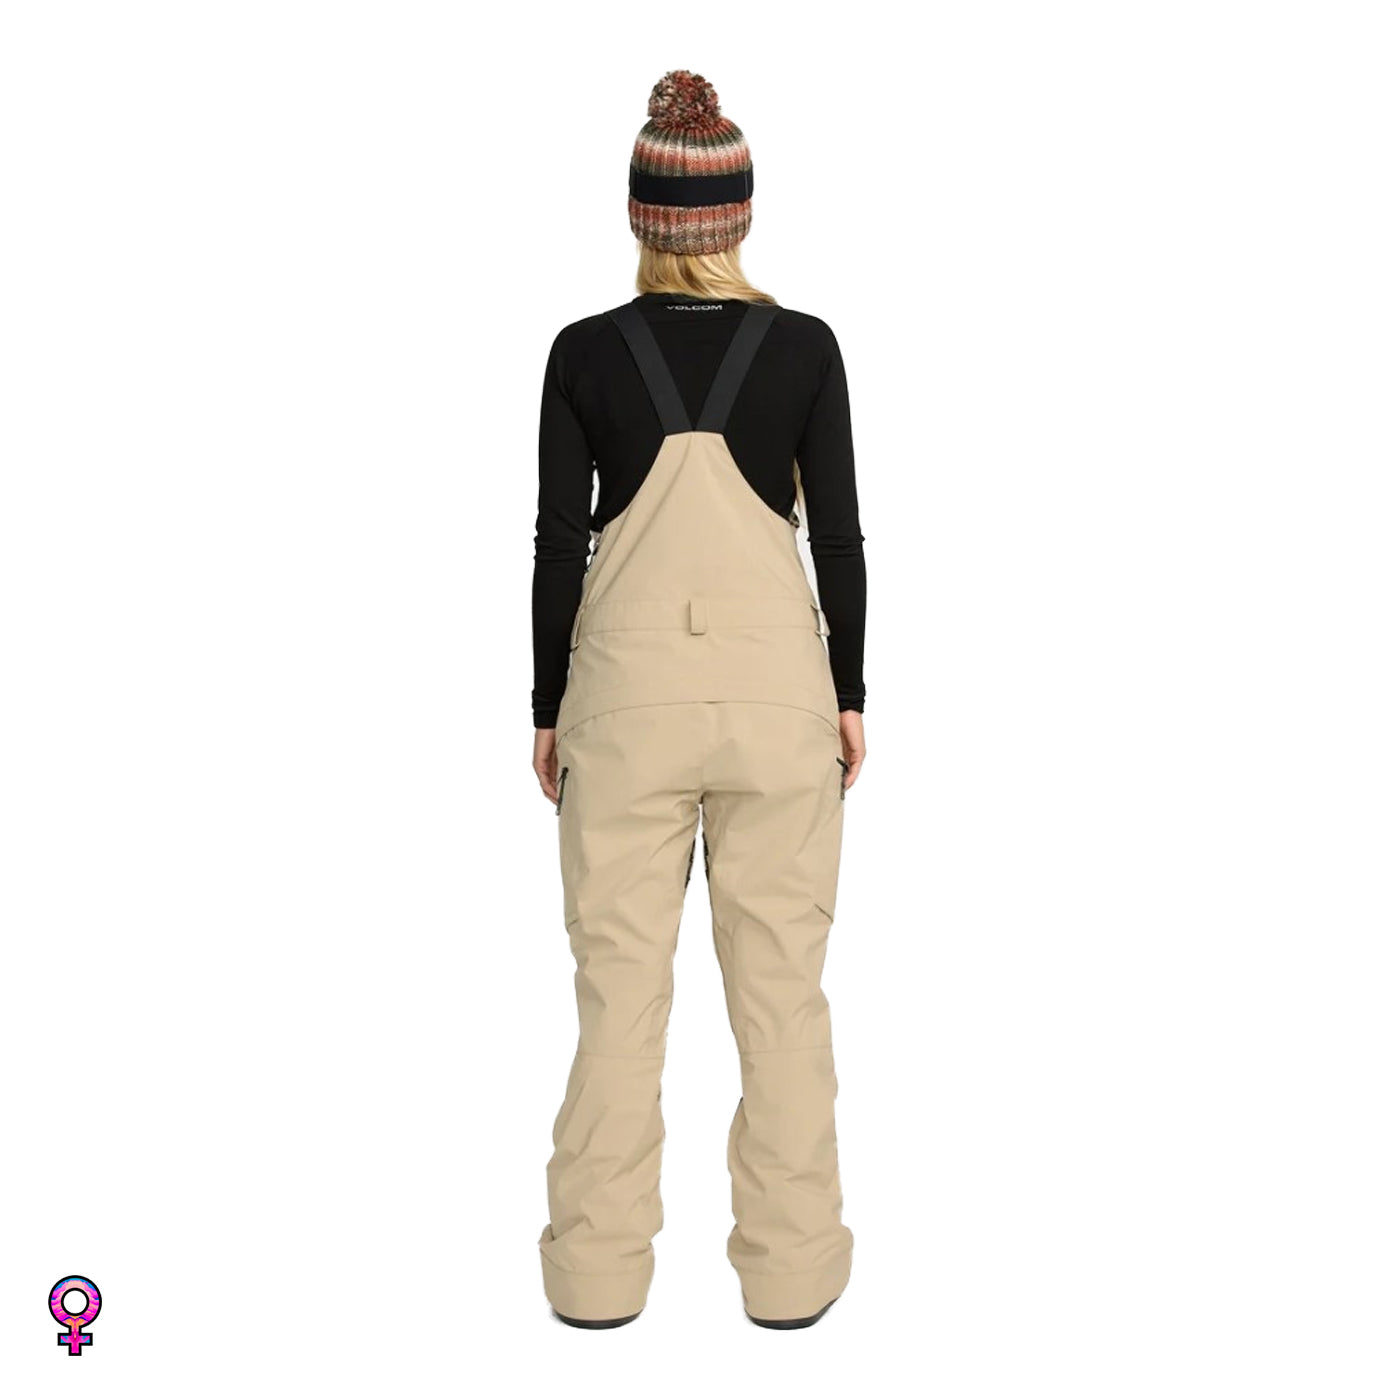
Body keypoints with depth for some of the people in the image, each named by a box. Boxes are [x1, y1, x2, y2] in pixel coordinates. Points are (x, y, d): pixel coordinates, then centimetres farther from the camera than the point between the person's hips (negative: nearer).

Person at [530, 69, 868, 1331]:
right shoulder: (803, 346, -3)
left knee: (620, 979, 7)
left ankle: (600, 1266, 17)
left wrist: (548, 707, 7)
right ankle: (791, 1263, 18)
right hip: (774, 684, 0)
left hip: (629, 687, 0)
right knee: (781, 978, 8)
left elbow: (559, 543, -3)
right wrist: (850, 693, 8)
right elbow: (839, 536, -2)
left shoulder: (586, 352, -4)